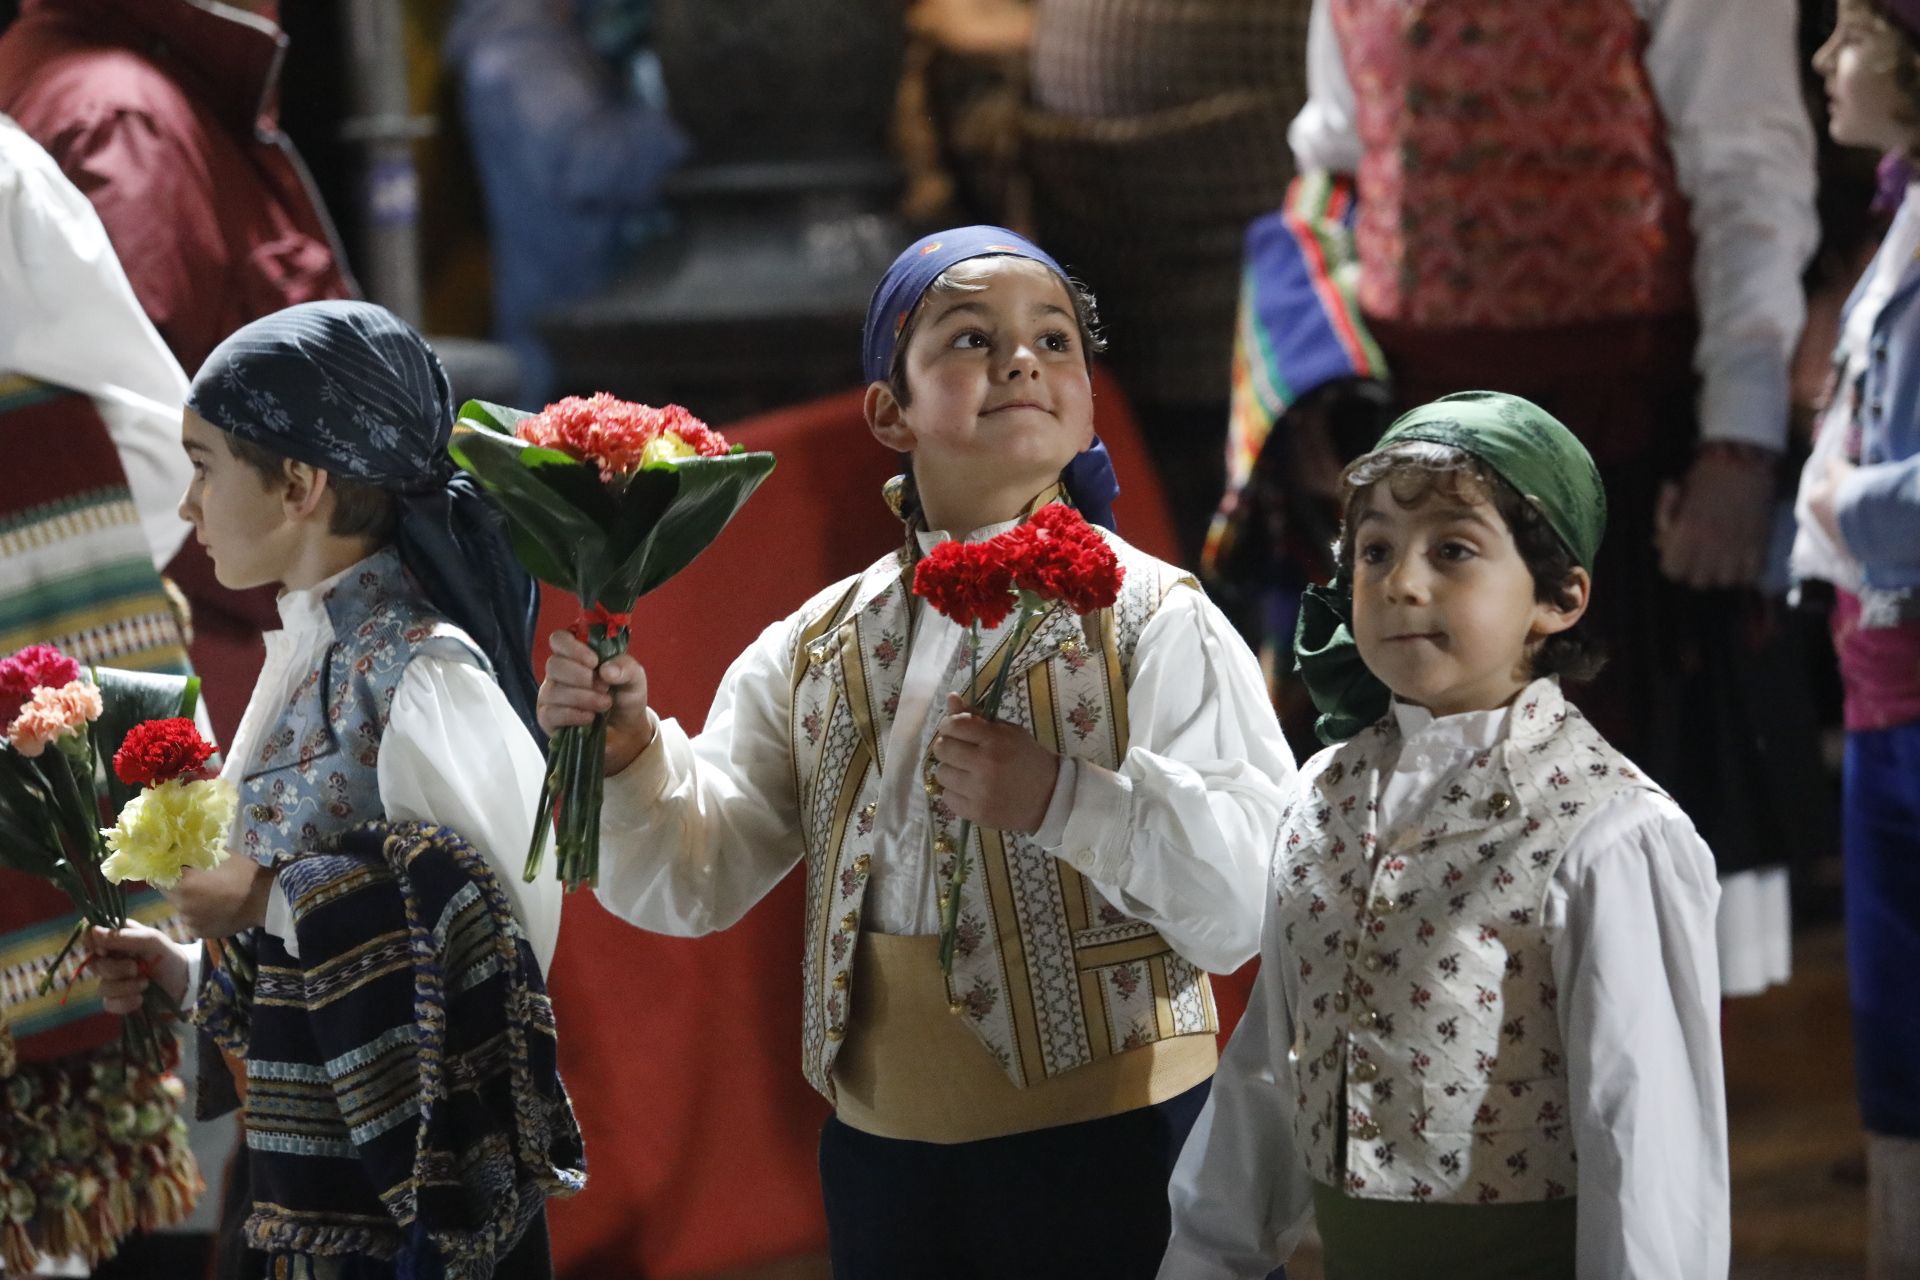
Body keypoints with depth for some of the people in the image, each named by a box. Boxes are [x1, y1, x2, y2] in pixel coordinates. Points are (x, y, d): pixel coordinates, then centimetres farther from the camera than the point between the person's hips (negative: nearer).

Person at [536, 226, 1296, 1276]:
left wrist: (1066, 800, -28)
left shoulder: (1152, 622, -8)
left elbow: (1257, 896, -16)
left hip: (1106, 1148, -4)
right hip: (881, 1143, 4)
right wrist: (628, 755, -9)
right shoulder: (815, 649, 8)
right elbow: (696, 881, 9)